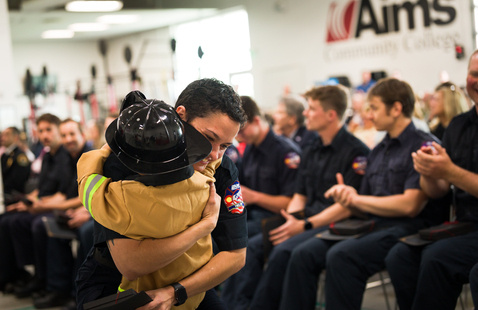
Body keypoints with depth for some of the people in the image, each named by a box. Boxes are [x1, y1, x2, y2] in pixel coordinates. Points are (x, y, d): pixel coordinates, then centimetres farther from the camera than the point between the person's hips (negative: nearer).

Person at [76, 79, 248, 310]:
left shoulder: (222, 171, -12)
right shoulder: (120, 163, -26)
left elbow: (236, 254, -12)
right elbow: (131, 263, -33)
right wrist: (205, 224, -28)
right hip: (111, 280, -3)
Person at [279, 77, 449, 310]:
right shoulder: (378, 151, 21)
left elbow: (410, 205, -15)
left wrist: (357, 200, -5)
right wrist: (349, 196, -5)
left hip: (406, 228, -8)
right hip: (372, 224, 8)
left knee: (341, 256, -33)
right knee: (304, 254, -13)